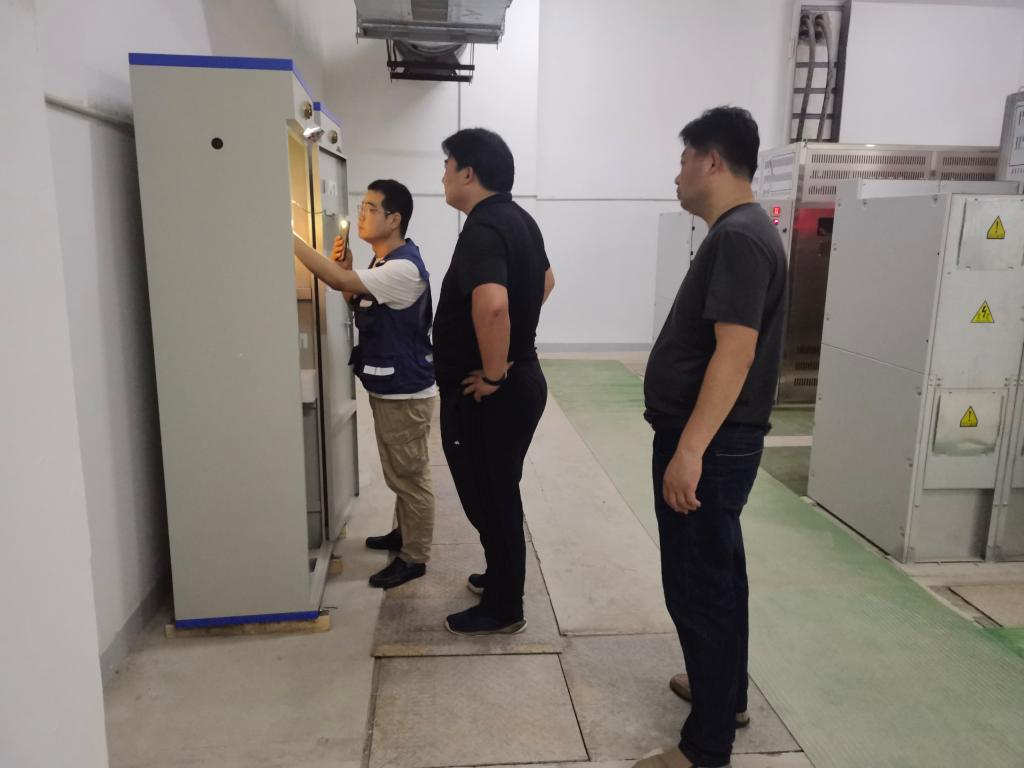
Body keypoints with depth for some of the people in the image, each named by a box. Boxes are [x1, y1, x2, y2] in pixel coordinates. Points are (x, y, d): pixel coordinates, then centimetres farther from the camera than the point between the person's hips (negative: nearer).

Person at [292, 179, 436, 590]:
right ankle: (404, 532, 38)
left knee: (409, 475, 2)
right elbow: (361, 305, 18)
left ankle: (414, 557, 15)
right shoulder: (383, 263, 10)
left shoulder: (404, 268, -22)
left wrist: (292, 238, -24)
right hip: (386, 387, 10)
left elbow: (339, 281, -30)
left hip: (405, 391, -10)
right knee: (399, 473, 22)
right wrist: (347, 266, 1)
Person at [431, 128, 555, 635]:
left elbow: (491, 304, -40)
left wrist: (492, 374, -26)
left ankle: (502, 608, 21)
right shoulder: (518, 219, 10)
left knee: (489, 498, 5)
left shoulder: (482, 229, -21)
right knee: (498, 493, 23)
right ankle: (502, 576, 40)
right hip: (522, 380, 10)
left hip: (487, 395, -10)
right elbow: (545, 280, 27)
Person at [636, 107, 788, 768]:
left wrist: (689, 450, -28)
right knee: (716, 572, 21)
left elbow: (735, 352, -26)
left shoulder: (738, 237, -18)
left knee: (697, 585, -1)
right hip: (716, 441, 10)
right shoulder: (742, 231, 14)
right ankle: (725, 691, 39)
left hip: (710, 445, -10)